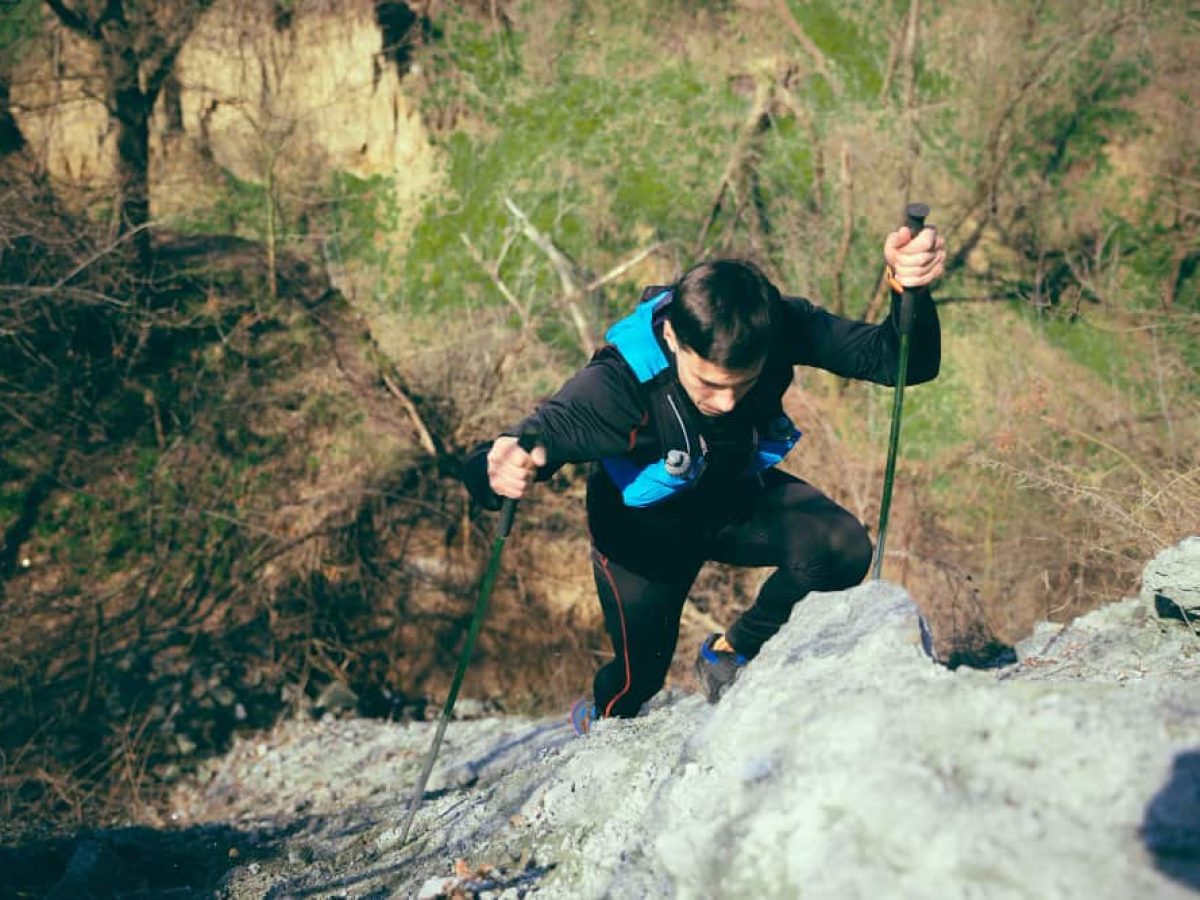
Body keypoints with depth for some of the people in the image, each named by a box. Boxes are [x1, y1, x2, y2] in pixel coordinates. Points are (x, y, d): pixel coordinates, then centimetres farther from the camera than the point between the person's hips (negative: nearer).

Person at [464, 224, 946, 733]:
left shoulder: (778, 328, -30)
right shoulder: (620, 382, -39)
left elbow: (897, 360, -30)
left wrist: (910, 290, -51)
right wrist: (499, 470, -70)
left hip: (740, 498, 3)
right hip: (646, 525, -3)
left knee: (841, 547, -23)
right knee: (640, 675, 7)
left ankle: (731, 656, 4)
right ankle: (601, 720, 48)